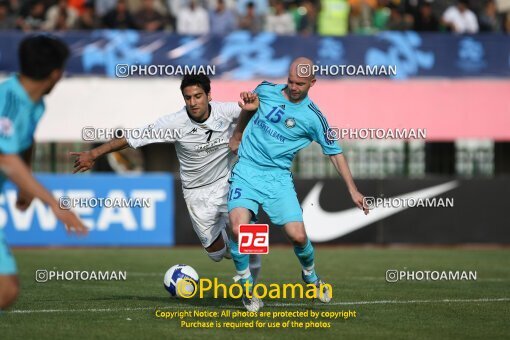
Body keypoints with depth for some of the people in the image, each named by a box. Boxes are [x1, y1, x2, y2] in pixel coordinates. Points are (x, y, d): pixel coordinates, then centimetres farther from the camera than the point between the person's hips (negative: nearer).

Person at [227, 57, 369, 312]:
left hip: (278, 177, 0)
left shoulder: (313, 117, -3)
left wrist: (352, 189, 3)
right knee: (238, 229, -23)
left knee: (297, 235, -12)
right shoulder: (266, 91, 2)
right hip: (246, 172, 0)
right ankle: (247, 288, -1)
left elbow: (334, 152, 5)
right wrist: (237, 136, 26)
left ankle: (310, 276, 24)